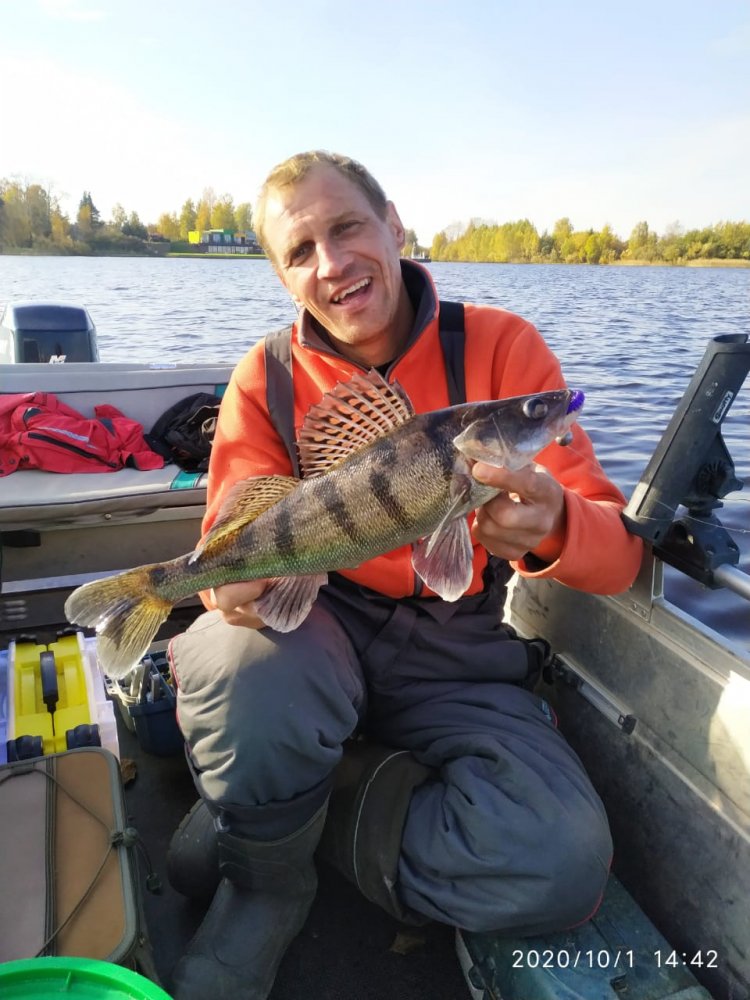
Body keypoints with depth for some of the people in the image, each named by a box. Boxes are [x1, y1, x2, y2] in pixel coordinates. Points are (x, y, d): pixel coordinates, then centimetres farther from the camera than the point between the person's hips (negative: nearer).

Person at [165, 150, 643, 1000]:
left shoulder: (499, 346, -8)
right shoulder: (266, 380, -3)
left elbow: (618, 555, -12)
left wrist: (550, 526, -37)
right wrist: (236, 580, -30)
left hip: (456, 652, 1)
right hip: (319, 625, 0)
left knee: (563, 866, -24)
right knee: (246, 673, -35)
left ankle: (300, 807, 1)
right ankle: (266, 885, 0)